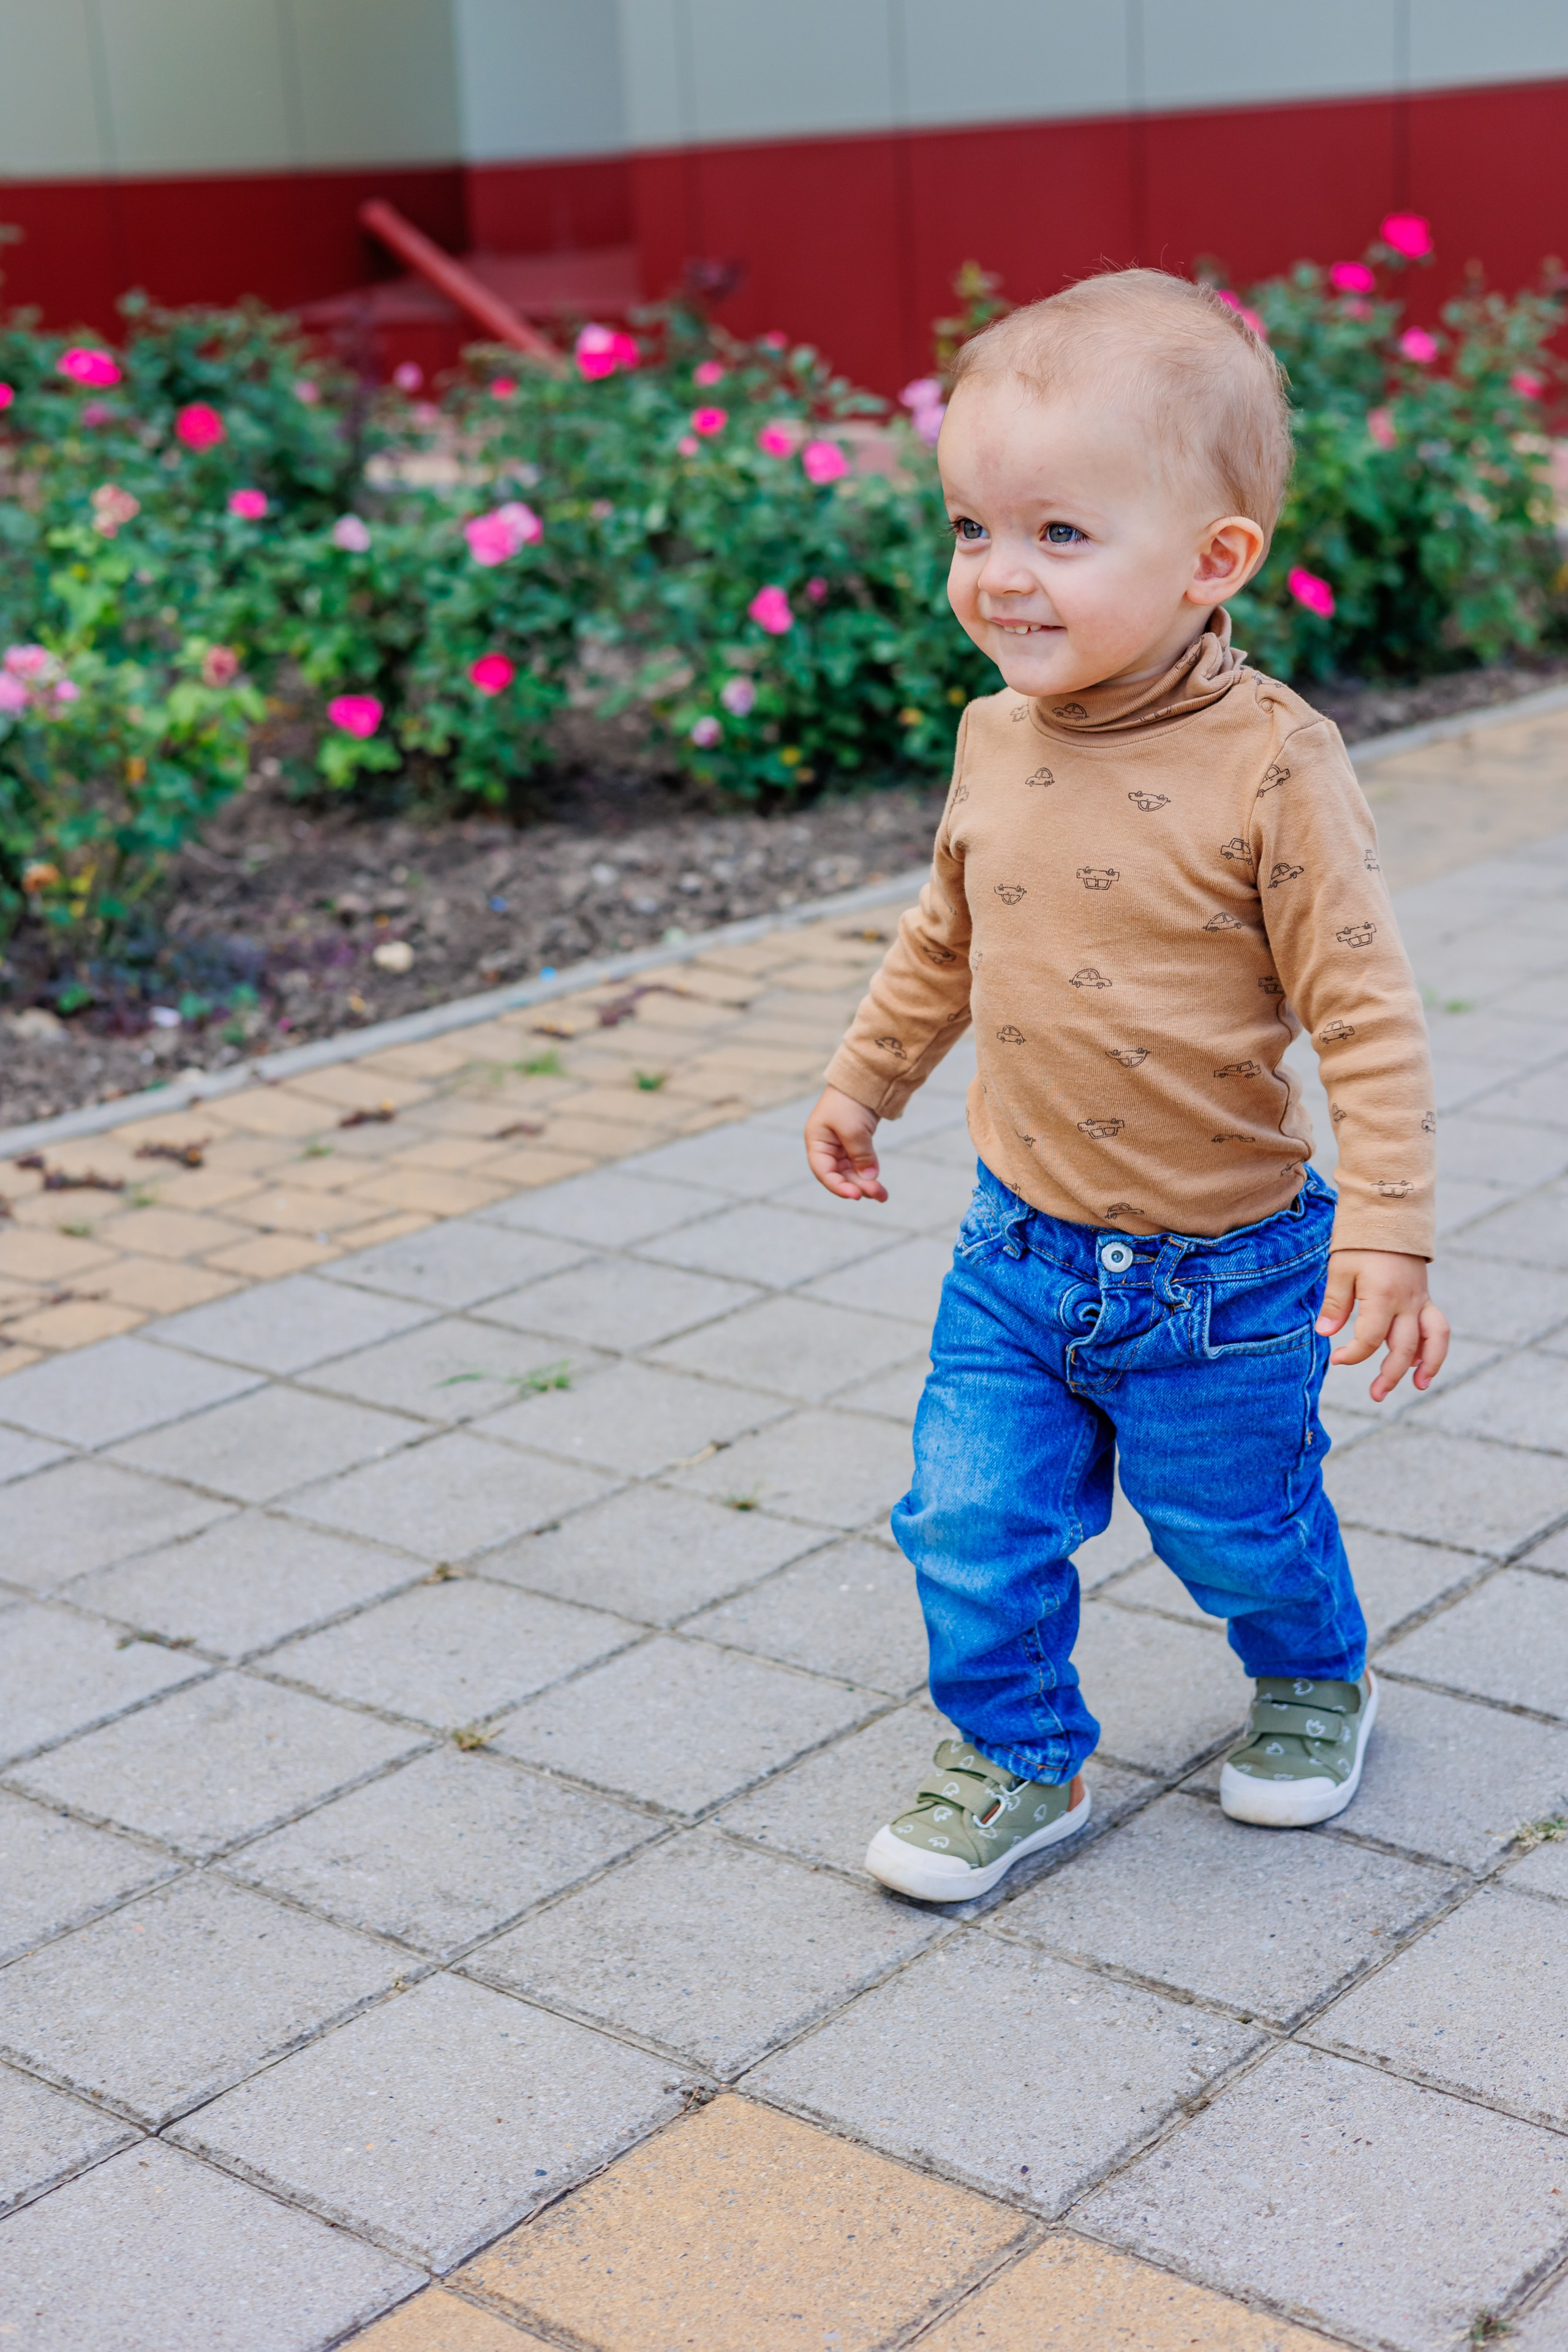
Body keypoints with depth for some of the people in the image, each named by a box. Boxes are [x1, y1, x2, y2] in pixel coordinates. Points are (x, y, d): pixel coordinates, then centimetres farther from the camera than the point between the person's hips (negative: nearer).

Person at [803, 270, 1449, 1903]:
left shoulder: (1269, 762, -21)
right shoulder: (995, 742, -3)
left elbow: (1362, 1009, -18)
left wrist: (1388, 1226, -21)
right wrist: (865, 1079, 23)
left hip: (1222, 1270, -4)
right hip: (1019, 1246, 4)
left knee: (1235, 1526, 15)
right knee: (972, 1520, 3)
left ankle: (1313, 1677, 46)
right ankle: (1020, 1759, 27)